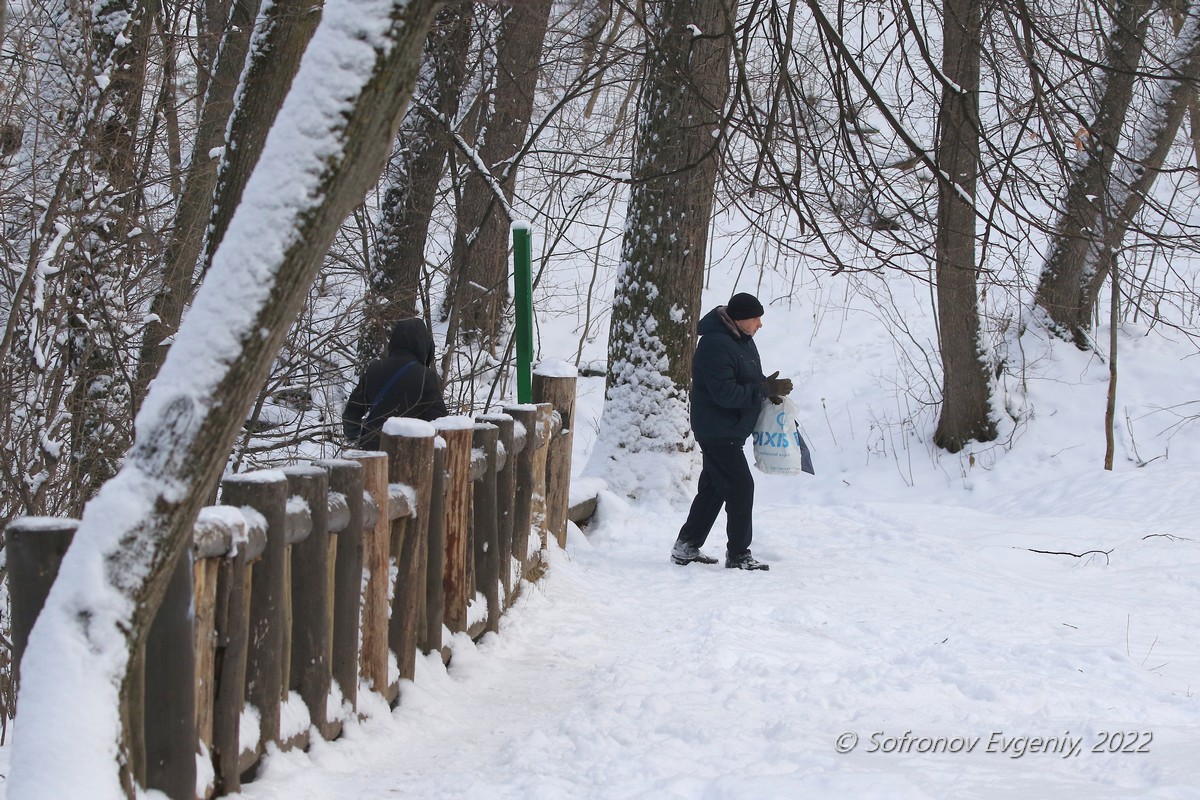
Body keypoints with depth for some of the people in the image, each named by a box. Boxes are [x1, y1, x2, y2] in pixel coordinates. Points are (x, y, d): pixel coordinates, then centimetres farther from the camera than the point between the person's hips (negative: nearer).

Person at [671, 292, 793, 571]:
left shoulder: (742, 338, 8)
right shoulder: (715, 344, -24)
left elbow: (747, 380, 21)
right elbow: (725, 393, -28)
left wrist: (768, 388, 0)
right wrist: (765, 389, -25)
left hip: (730, 430, 10)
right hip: (718, 431, -10)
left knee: (714, 488, 15)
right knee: (741, 487, -9)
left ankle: (686, 547, 23)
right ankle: (738, 555, -2)